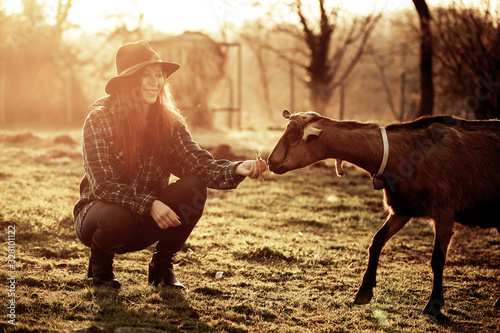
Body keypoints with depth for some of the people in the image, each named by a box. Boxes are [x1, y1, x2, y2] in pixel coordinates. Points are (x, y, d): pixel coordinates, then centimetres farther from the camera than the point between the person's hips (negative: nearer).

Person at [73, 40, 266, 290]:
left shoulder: (169, 123, -4)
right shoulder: (99, 120, -17)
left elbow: (199, 164, -16)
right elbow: (102, 185, -24)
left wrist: (238, 170, -36)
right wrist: (149, 204, -36)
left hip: (145, 224, 4)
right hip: (97, 214, -4)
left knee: (193, 188, -20)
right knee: (118, 217, -38)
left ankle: (161, 266, 1)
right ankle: (100, 264, -1)